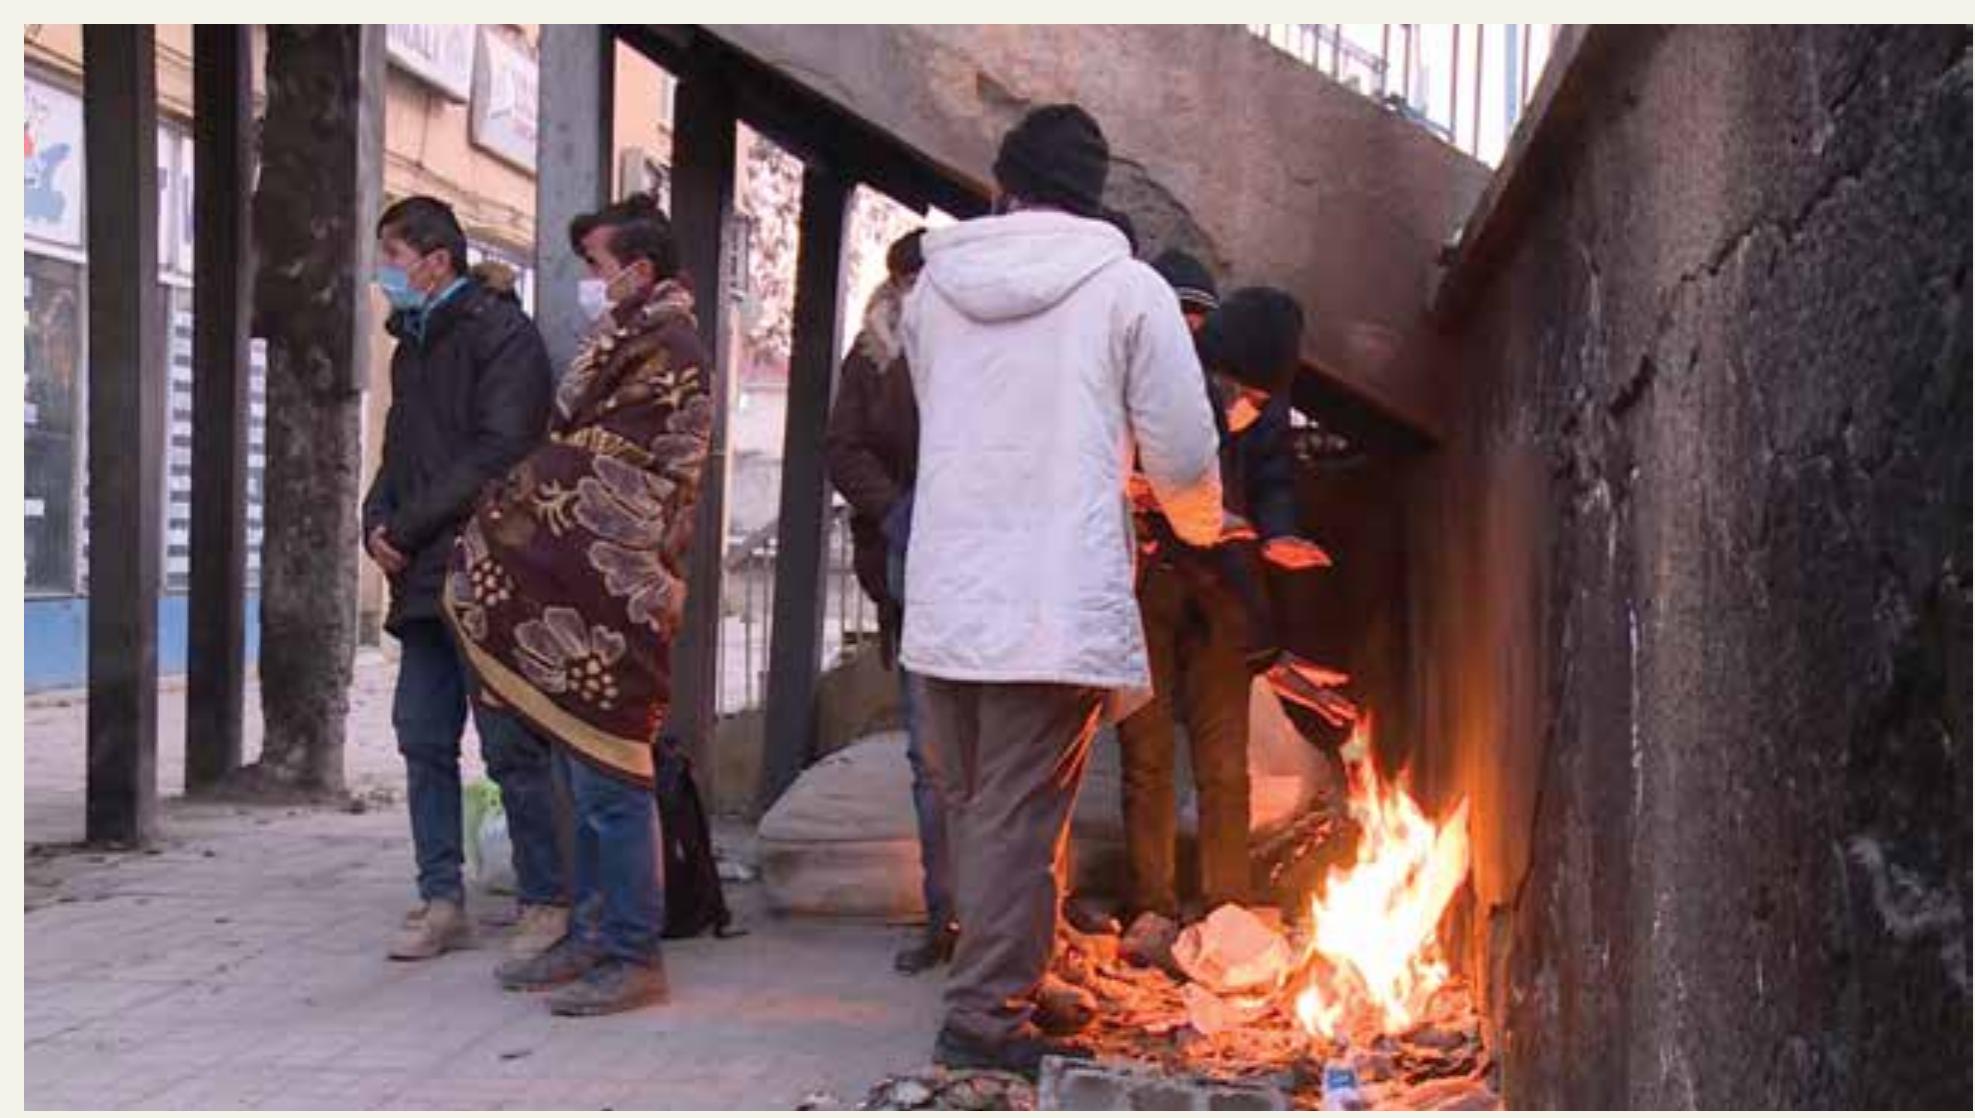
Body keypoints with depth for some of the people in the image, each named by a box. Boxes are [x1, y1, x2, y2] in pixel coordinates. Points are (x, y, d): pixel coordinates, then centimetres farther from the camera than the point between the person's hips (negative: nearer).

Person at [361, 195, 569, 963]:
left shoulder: (500, 333, -7)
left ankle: (546, 902, 6)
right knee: (424, 744, 8)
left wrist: (408, 528, -14)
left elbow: (498, 454, -16)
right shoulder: (411, 347, 20)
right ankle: (441, 900, 16)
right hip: (424, 582, 8)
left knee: (511, 748, -4)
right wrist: (378, 521, 3)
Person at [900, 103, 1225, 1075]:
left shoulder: (934, 285, 9)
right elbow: (1184, 456, 0)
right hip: (1059, 602, -4)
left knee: (972, 809, 17)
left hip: (943, 597, 5)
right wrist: (1202, 524, 22)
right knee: (1021, 819, 0)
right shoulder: (1126, 286, -3)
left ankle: (993, 988, 27)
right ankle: (988, 1015, 2)